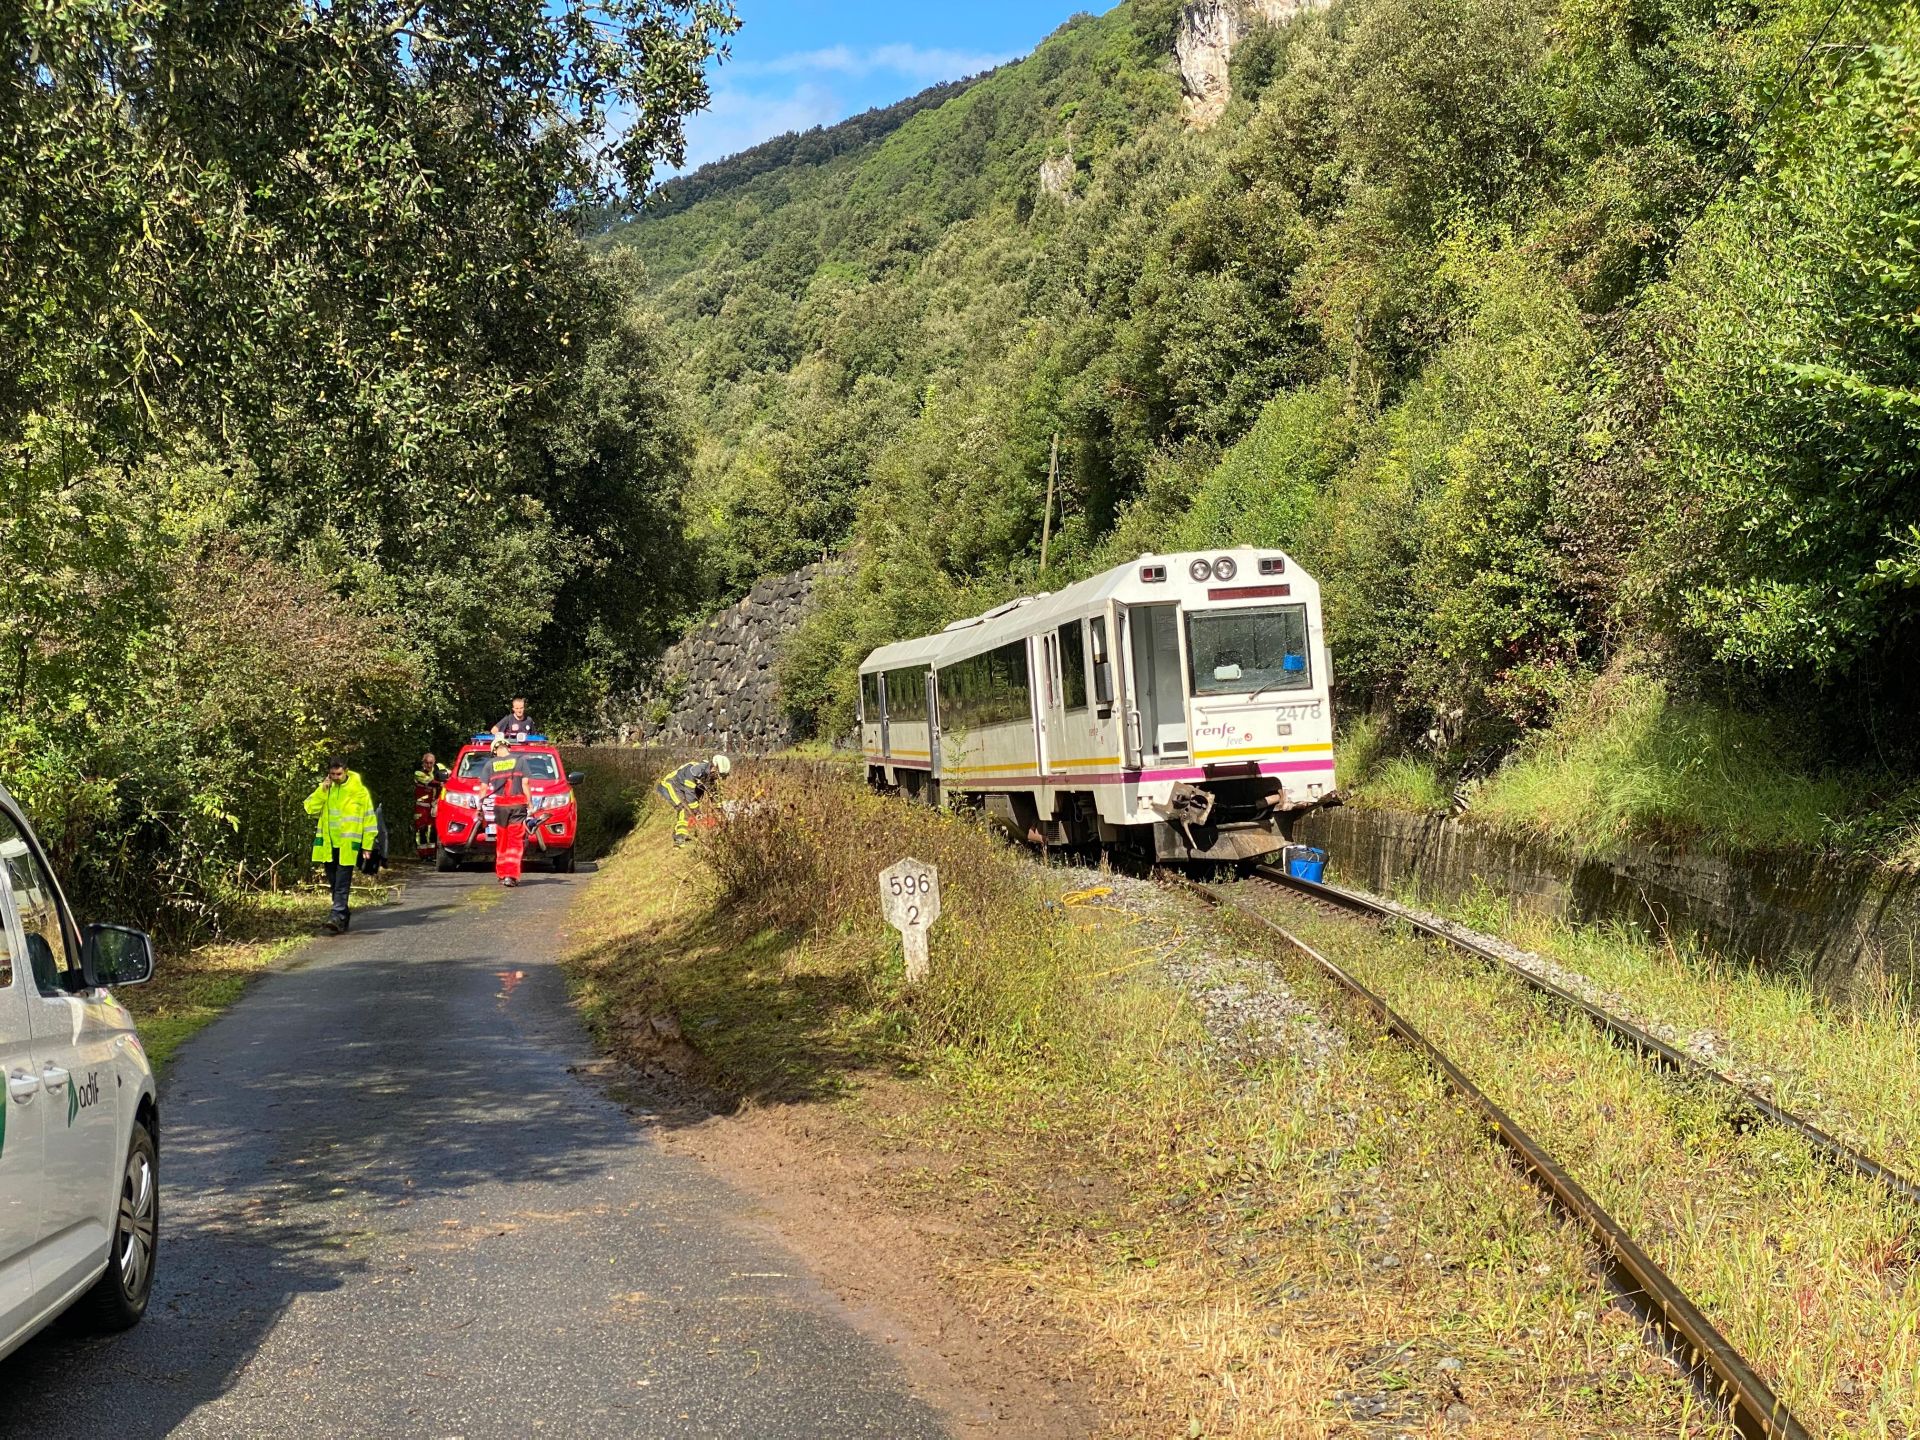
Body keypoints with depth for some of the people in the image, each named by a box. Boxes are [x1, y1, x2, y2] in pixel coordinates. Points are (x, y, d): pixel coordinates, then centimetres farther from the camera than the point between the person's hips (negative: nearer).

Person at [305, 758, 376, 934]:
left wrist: (367, 845, -4)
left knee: (342, 884, -10)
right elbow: (311, 808, -3)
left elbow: (369, 819, -1)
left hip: (348, 845, -5)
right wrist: (322, 789, -12)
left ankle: (337, 917, -15)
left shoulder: (358, 790, -4)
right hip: (328, 844, 5)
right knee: (334, 884, 12)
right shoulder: (324, 789, 8)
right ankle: (344, 914, 23)